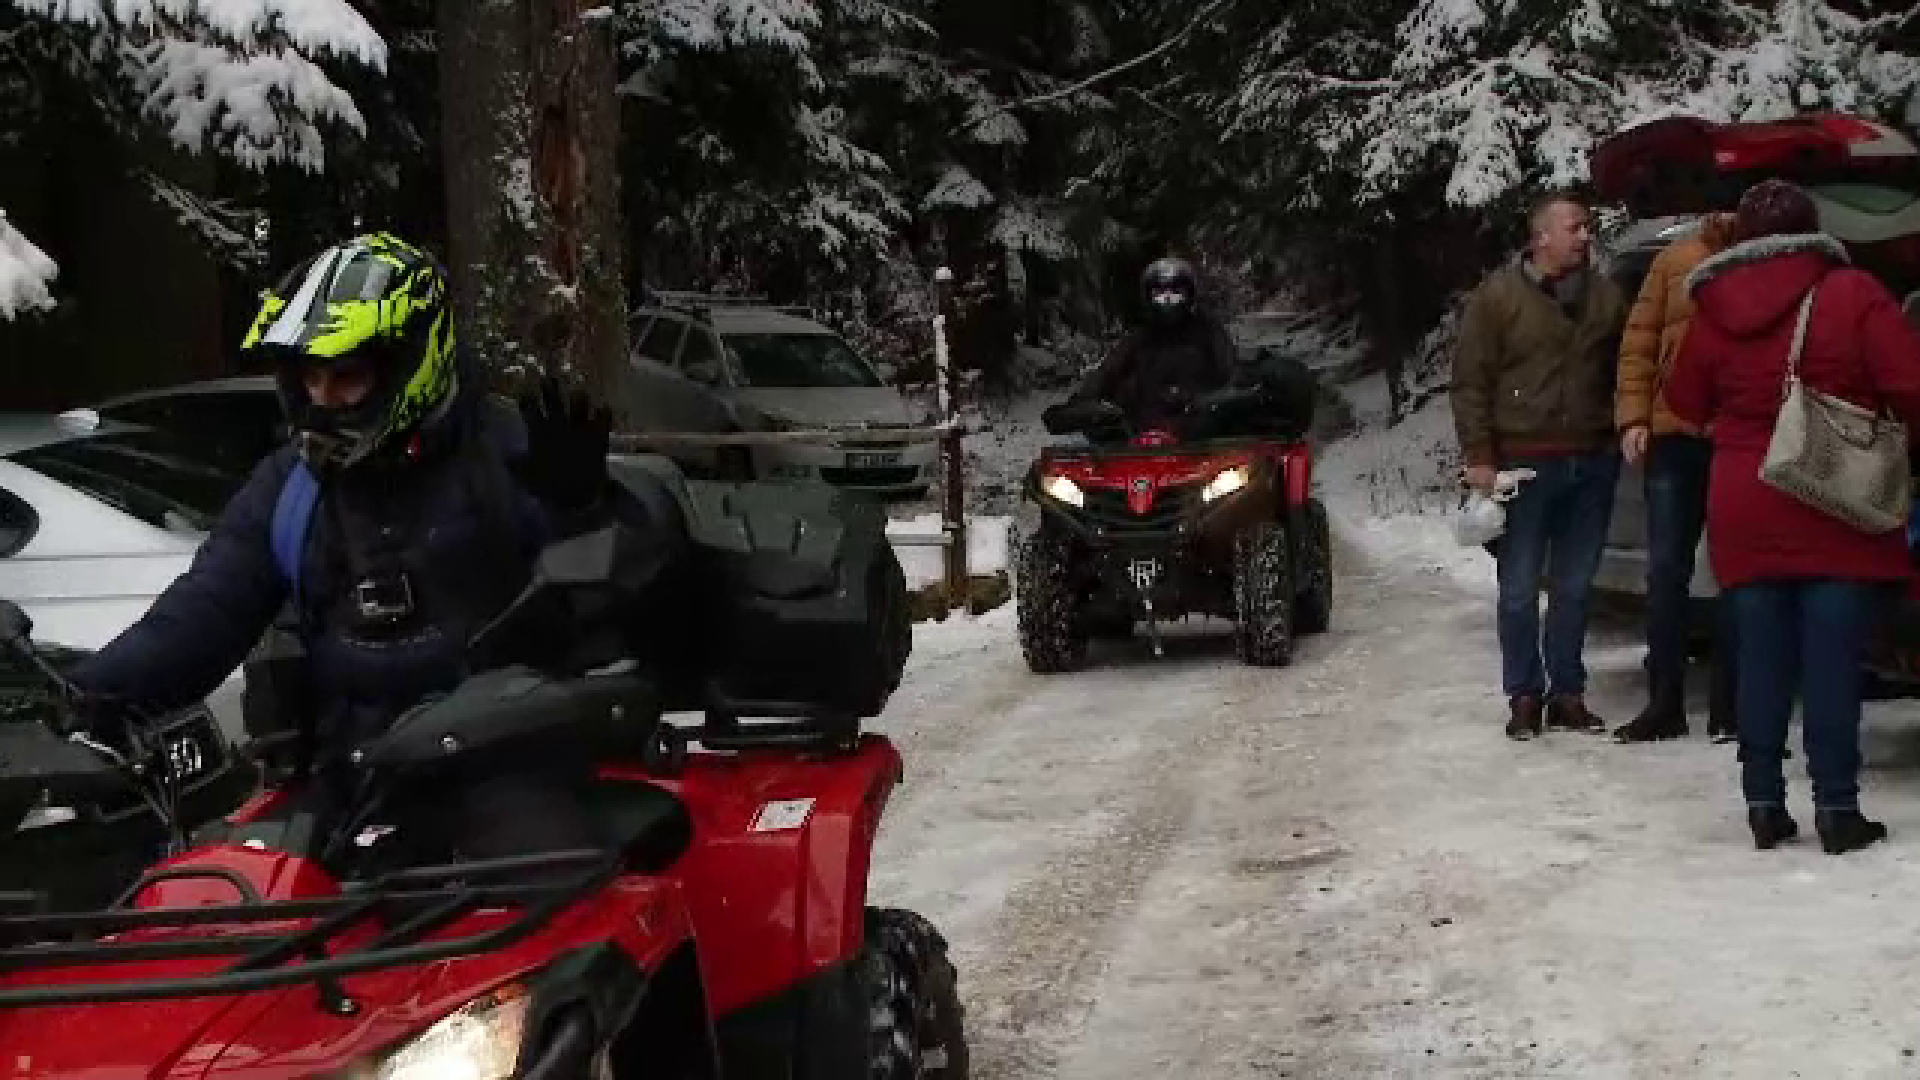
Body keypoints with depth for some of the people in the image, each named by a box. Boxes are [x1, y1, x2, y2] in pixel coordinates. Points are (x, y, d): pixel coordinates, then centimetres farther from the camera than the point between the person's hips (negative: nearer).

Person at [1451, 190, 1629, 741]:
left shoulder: (1606, 297, 10)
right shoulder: (1497, 297, -3)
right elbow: (1471, 382, -5)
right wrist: (1479, 456, -10)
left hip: (1592, 464, 4)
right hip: (1524, 465, -4)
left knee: (1574, 588, 10)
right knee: (1520, 590, 1)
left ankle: (1567, 692, 19)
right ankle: (1524, 696, 11)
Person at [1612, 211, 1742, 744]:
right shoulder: (1678, 257, 6)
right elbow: (1640, 340, 7)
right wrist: (1633, 416, -1)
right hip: (1676, 435, 2)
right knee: (1666, 570, 5)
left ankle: (1729, 707, 12)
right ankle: (1664, 702, 14)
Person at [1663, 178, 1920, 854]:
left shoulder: (1713, 309, 3)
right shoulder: (1851, 293, -7)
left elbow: (1685, 403, 13)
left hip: (1743, 508, 3)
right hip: (1837, 510, -3)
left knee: (1761, 659, 8)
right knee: (1832, 660, -1)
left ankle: (1764, 804, 9)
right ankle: (1836, 807, -1)